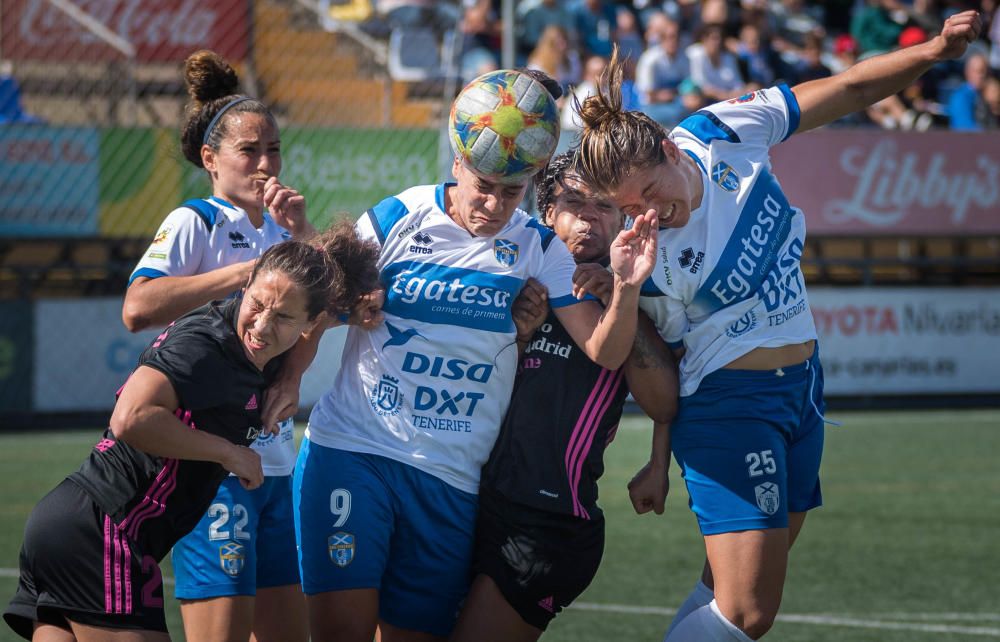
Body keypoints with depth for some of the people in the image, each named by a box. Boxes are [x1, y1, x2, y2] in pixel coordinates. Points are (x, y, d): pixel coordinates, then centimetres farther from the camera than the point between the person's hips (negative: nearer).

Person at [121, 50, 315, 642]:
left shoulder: (280, 228, 15)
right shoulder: (195, 224, -6)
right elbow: (138, 308, -23)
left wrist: (304, 232, -4)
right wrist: (247, 271, -21)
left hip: (275, 458, 8)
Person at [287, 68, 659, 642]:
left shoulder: (538, 250, 1)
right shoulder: (396, 220, -2)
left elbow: (605, 352, -7)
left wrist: (627, 288, -24)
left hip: (452, 480, 2)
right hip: (351, 449, -2)